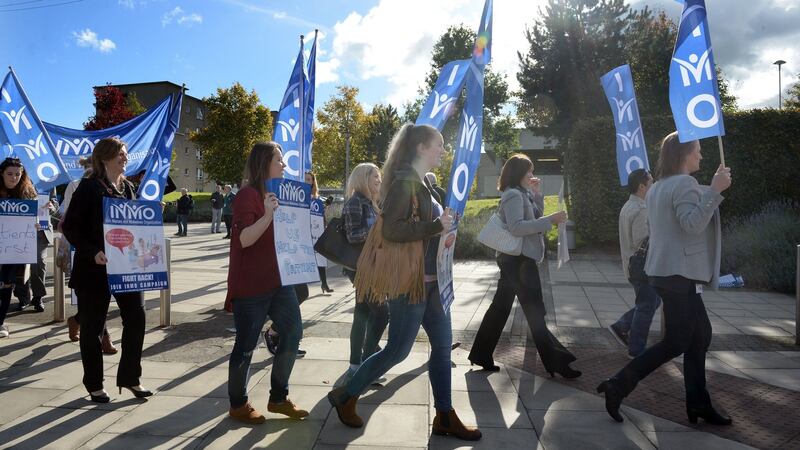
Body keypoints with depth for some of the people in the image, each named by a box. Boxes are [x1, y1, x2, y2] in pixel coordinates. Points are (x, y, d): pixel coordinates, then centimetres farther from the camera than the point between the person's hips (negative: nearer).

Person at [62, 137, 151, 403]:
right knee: (92, 327, 7)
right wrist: (92, 252, -23)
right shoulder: (88, 187, -8)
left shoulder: (127, 187, 9)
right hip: (95, 268, -5)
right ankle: (94, 385, 22)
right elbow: (70, 227, -11)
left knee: (136, 317, 2)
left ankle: (130, 377, 17)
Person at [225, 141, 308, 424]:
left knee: (293, 332, 8)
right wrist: (268, 214, -35)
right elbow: (245, 239, -21)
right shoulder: (248, 195, -13)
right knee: (246, 345, 2)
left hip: (279, 280, 8)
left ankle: (278, 398, 22)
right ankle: (238, 405, 20)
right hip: (251, 285, -8)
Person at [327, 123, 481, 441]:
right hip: (410, 281, -9)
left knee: (442, 346, 11)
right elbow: (391, 229, -25)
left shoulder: (422, 183, 15)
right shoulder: (404, 182, -15)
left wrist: (443, 227, 12)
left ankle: (445, 417, 23)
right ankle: (345, 396, 20)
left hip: (432, 280, 10)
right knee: (397, 351, 1)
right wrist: (436, 226, -24)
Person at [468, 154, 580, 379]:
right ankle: (555, 363, 5)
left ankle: (481, 355, 18)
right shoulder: (513, 195, -14)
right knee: (535, 312, -3)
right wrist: (550, 220, -25)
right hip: (519, 259, -10)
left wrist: (537, 194, 10)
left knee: (500, 307, 11)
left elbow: (534, 219, 19)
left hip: (515, 259, 10)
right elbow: (516, 227, -24)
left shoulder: (522, 194, 17)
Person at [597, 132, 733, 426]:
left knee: (700, 335, 14)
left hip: (668, 270, 10)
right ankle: (618, 385, -4)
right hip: (680, 273, -10)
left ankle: (698, 404, 18)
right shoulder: (685, 183, -14)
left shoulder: (659, 186, 16)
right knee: (676, 343, -4)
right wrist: (714, 190, -29)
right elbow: (692, 224, -26)